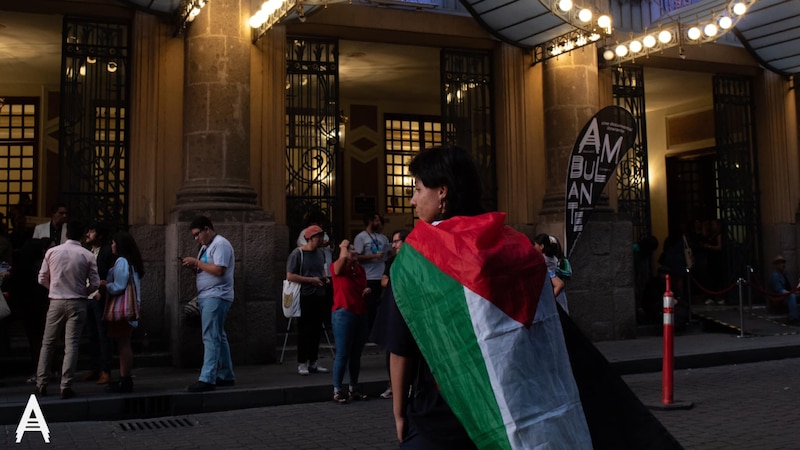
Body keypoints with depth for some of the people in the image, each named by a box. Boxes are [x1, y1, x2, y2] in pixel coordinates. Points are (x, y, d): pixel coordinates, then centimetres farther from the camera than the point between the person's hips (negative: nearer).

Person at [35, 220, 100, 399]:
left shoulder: (52, 252, -1)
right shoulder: (88, 255, -5)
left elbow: (42, 279, 5)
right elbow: (95, 283, -4)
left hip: (56, 302, 1)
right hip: (77, 303, -1)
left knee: (47, 343, 12)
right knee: (71, 345, 0)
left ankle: (41, 385, 13)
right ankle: (66, 387, -3)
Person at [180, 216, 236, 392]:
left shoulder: (220, 244, -10)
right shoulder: (205, 246, 19)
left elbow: (219, 270, -21)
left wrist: (196, 262, -14)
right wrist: (192, 266, 3)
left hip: (216, 297, -10)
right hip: (206, 297, 10)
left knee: (211, 337, -13)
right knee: (218, 337, 13)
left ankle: (207, 379, -16)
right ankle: (226, 376, 20)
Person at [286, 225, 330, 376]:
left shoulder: (319, 254, 14)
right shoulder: (297, 254, -9)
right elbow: (290, 276, -14)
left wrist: (325, 278, 7)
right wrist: (311, 280, -16)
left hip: (319, 297, 7)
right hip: (305, 298, -7)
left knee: (316, 330, 10)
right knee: (304, 331, -1)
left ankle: (313, 363, 19)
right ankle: (302, 363, 7)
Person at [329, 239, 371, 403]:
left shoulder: (360, 268, 16)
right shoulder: (337, 267, -4)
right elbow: (343, 258, -27)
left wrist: (367, 290, 6)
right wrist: (343, 246, -7)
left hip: (361, 314, 7)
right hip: (343, 314, -7)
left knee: (356, 354, 12)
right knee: (343, 354, -6)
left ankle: (354, 388, 21)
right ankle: (337, 391, 1)